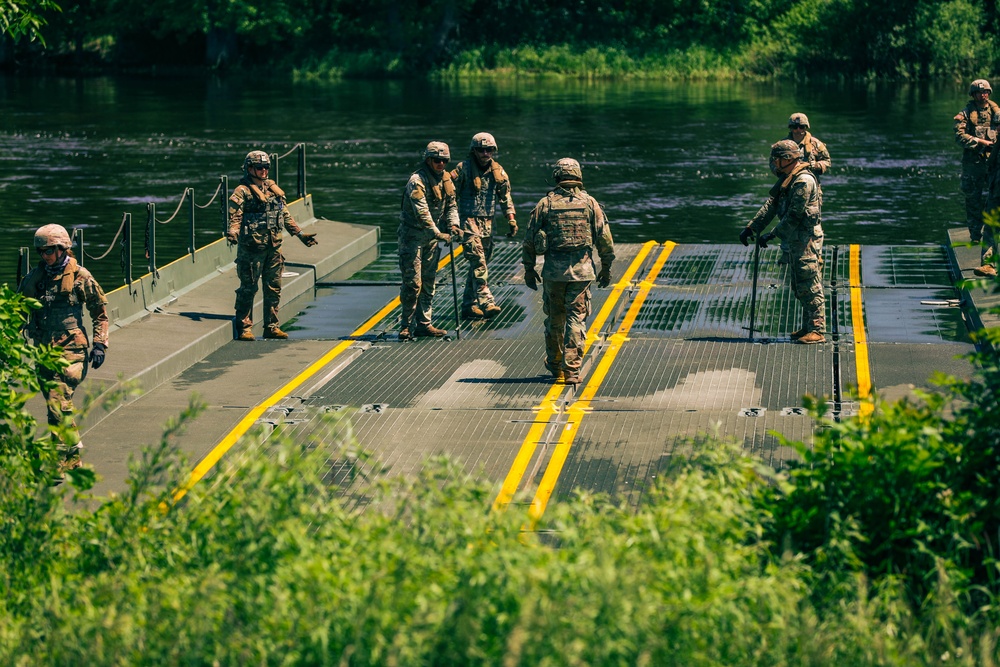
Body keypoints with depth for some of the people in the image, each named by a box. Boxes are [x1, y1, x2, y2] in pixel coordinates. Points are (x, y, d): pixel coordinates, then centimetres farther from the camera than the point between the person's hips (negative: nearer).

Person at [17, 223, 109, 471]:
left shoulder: (79, 276, -3)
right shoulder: (34, 278, 7)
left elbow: (100, 311, 4)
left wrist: (100, 345, -2)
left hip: (70, 350, -5)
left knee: (58, 404, -15)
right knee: (59, 405, 11)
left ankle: (61, 461, -12)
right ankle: (74, 456, 25)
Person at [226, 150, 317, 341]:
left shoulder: (274, 189, 15)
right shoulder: (242, 192, -5)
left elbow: (285, 215, 22)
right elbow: (235, 217, -13)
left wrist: (300, 234, 21)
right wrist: (233, 233, -31)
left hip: (274, 246, 6)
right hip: (251, 247, -6)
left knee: (273, 288, 9)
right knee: (248, 288, -2)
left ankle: (271, 327, 17)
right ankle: (244, 328, 4)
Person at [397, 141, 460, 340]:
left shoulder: (446, 178, 6)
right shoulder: (417, 180, -19)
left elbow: (451, 205, 13)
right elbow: (422, 212, -26)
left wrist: (453, 224, -6)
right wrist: (438, 233, -32)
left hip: (432, 237, 8)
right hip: (412, 236, -8)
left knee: (428, 281, 12)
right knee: (412, 282, -9)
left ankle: (423, 324, 20)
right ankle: (406, 326, -3)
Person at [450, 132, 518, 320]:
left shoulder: (497, 171, 8)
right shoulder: (463, 169, -6)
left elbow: (505, 196, 16)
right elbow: (451, 195, -3)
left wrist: (511, 219, 9)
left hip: (488, 222, 6)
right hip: (469, 221, -6)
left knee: (479, 264, 8)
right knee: (478, 262, -17)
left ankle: (469, 306, 16)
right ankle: (486, 302, -26)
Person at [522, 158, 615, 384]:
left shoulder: (545, 204, 2)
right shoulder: (590, 203, 1)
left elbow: (529, 239, 3)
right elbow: (604, 238, 1)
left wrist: (529, 269, 12)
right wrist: (606, 267, 11)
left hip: (553, 270, 1)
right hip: (581, 270, -1)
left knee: (554, 319, 15)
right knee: (576, 320, 1)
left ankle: (555, 365, 27)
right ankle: (571, 370, -5)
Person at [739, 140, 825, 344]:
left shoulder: (804, 181, -17)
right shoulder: (787, 180, 15)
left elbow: (794, 215, -19)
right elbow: (771, 206, 14)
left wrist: (772, 234, -14)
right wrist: (751, 228, 7)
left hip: (807, 239, -10)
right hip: (797, 240, 10)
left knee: (810, 286, -10)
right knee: (800, 287, 13)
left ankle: (817, 331, -10)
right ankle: (808, 327, 19)